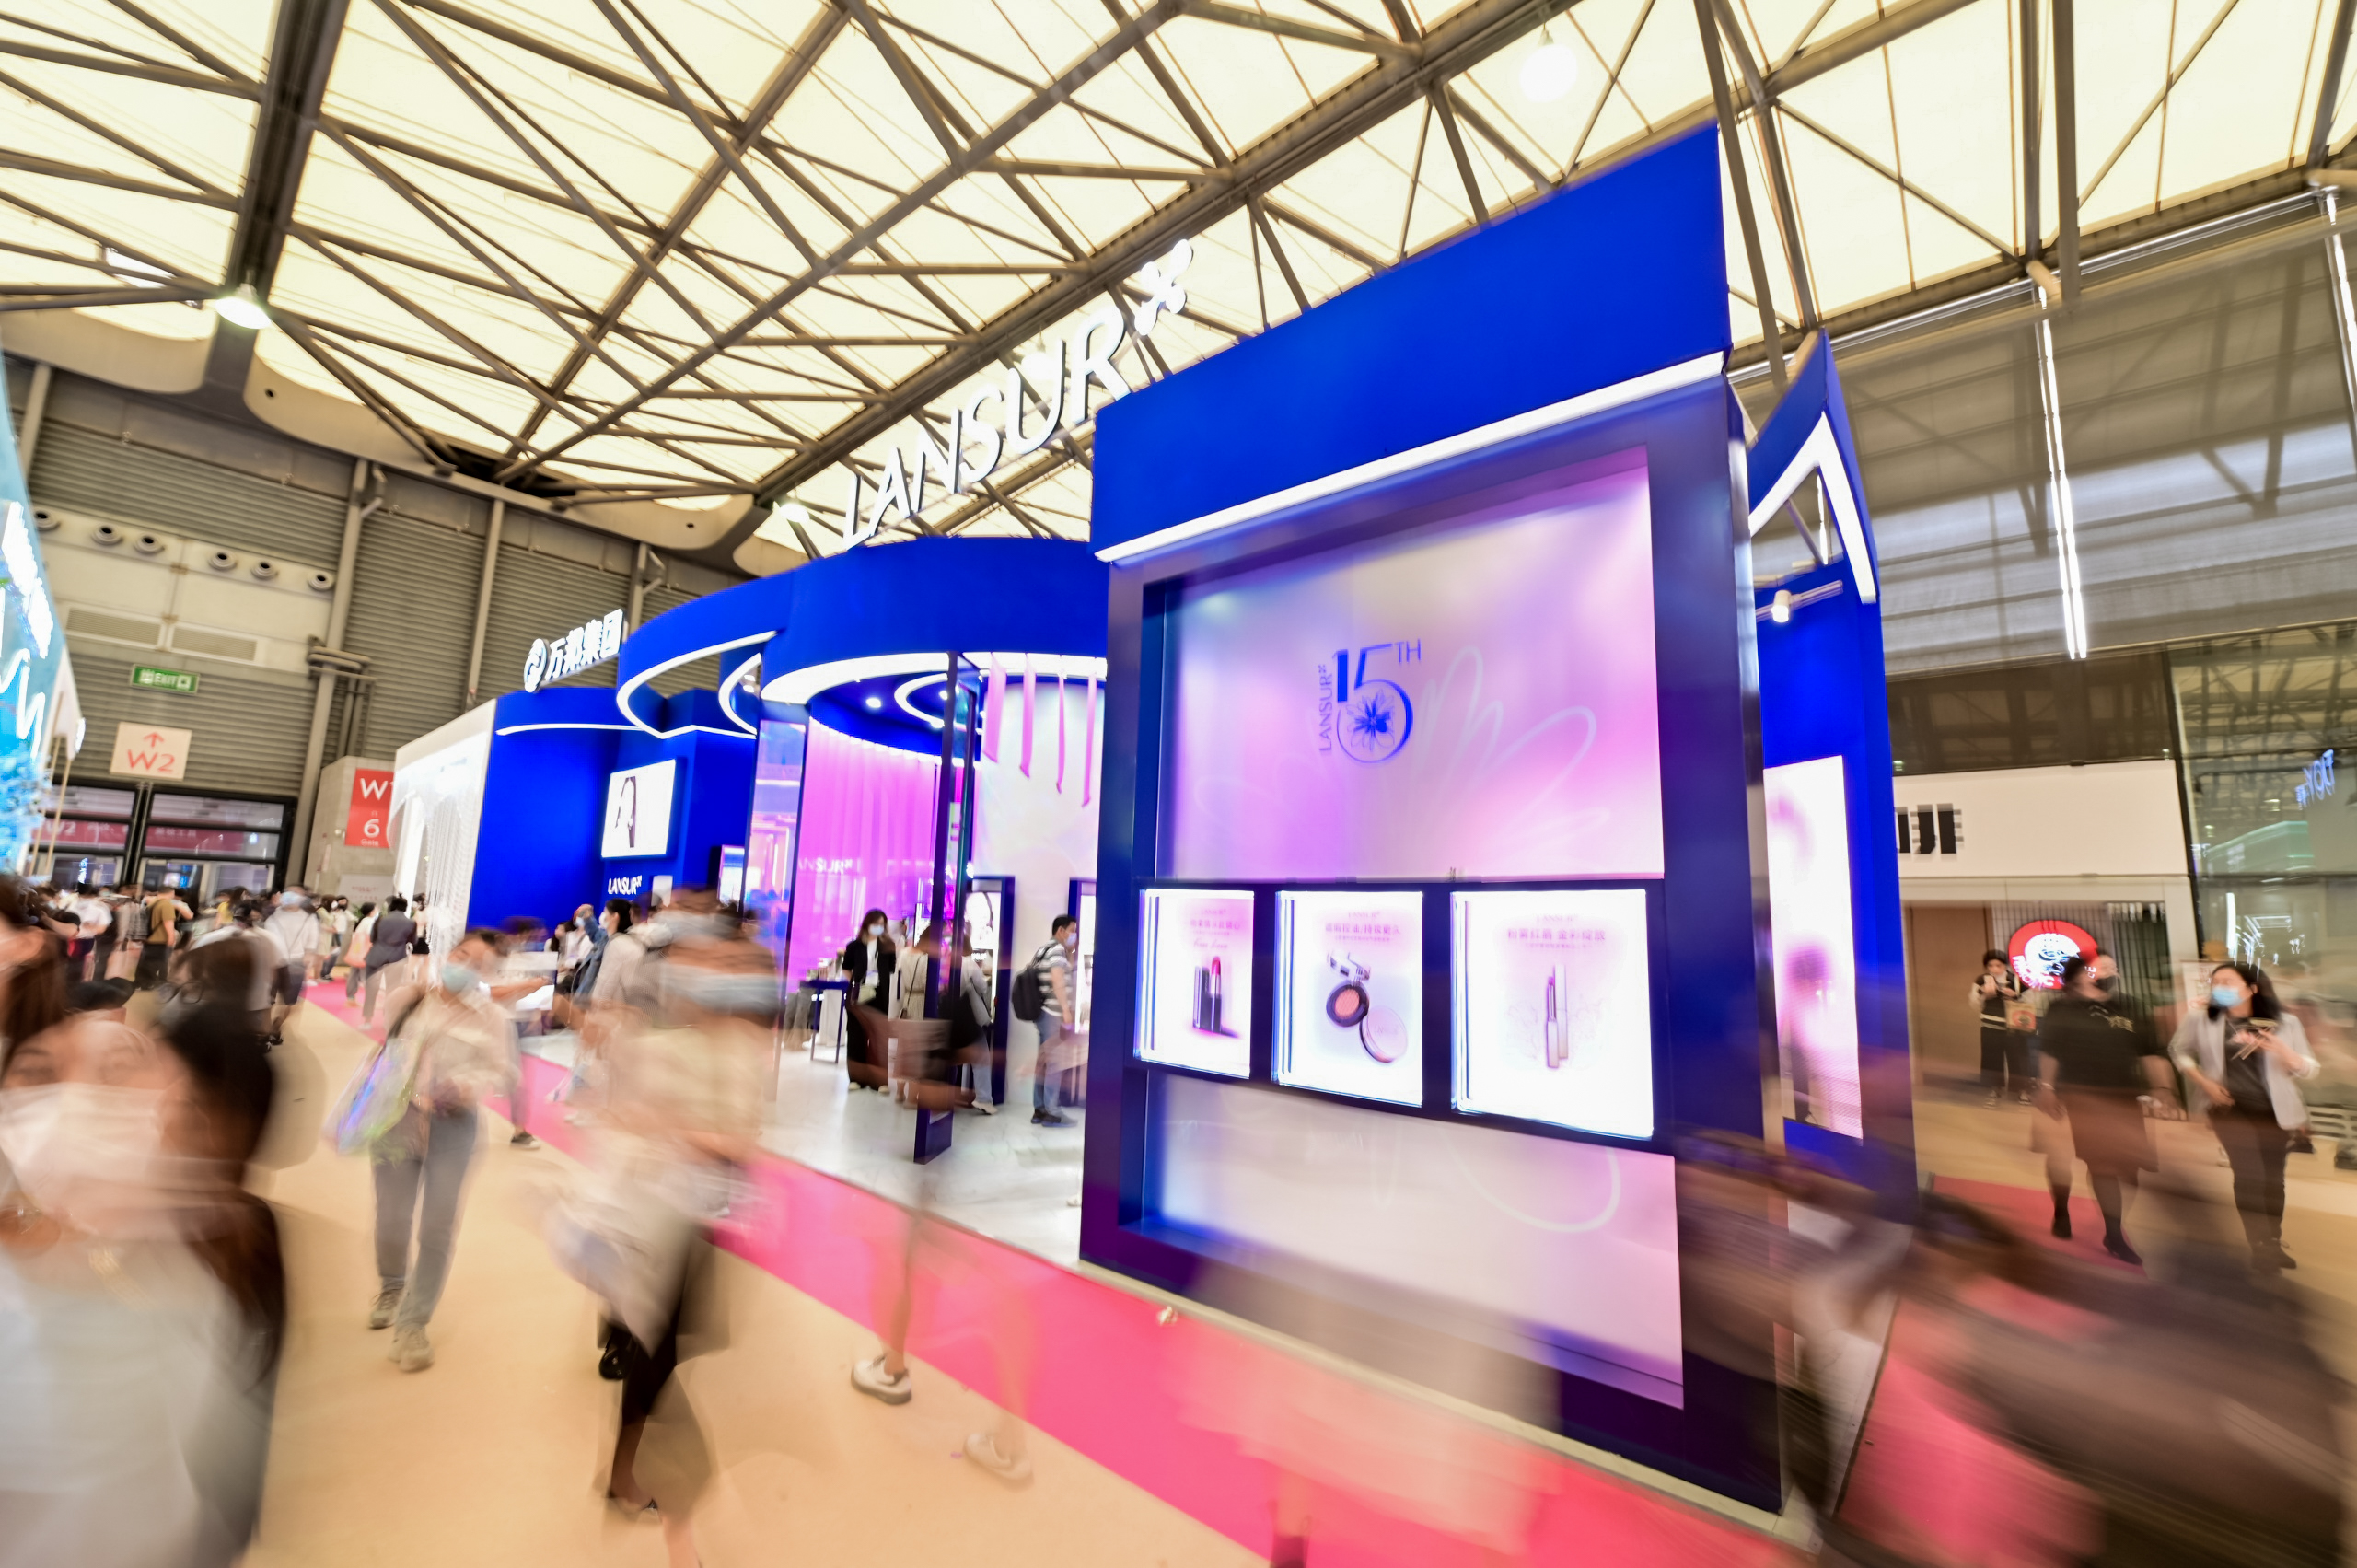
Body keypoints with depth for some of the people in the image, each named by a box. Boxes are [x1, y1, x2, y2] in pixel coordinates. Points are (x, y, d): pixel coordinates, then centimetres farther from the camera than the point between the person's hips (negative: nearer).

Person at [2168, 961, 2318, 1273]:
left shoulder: (2284, 1022, -3)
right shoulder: (2200, 1019, -5)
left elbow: (2309, 1069, 0)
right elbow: (2179, 1051, 6)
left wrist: (2284, 1052, -20)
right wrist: (2203, 1081, -6)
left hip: (2275, 1110, 2)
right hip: (2230, 1108, -2)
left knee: (2273, 1177, 12)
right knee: (2249, 1174, -7)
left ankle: (2274, 1242, 27)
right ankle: (2259, 1246, 4)